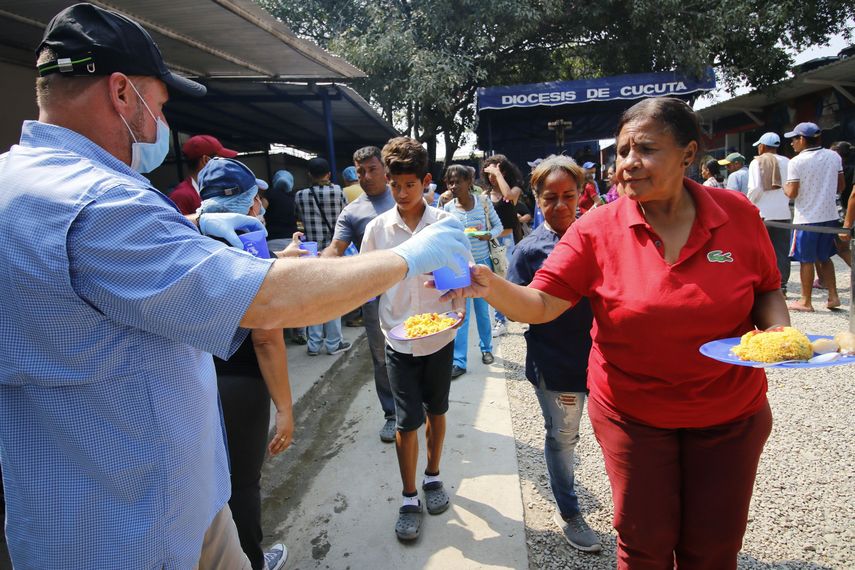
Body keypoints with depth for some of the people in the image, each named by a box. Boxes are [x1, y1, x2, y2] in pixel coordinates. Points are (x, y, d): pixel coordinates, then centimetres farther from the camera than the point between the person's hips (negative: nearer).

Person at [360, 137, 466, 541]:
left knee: (435, 411, 17)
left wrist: (458, 306, -18)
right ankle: (409, 498, 24)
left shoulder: (446, 223, -6)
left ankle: (433, 477, 39)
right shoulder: (376, 228, -3)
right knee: (407, 421, 5)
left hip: (439, 337, 1)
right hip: (399, 340, 0)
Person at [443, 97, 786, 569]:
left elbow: (767, 289, 6)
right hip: (633, 414, -1)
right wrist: (490, 286, -36)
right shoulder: (598, 229, -13)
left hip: (731, 415, 2)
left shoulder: (738, 215, -8)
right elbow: (540, 304, -18)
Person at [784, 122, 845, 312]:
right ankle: (833, 296, 17)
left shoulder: (796, 162, -13)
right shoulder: (834, 156, 3)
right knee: (824, 257, 19)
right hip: (830, 215, 5)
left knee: (806, 260, 4)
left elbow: (792, 193, -15)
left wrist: (784, 187, 6)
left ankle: (806, 302, 11)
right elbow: (840, 187, 9)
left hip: (807, 217, -5)